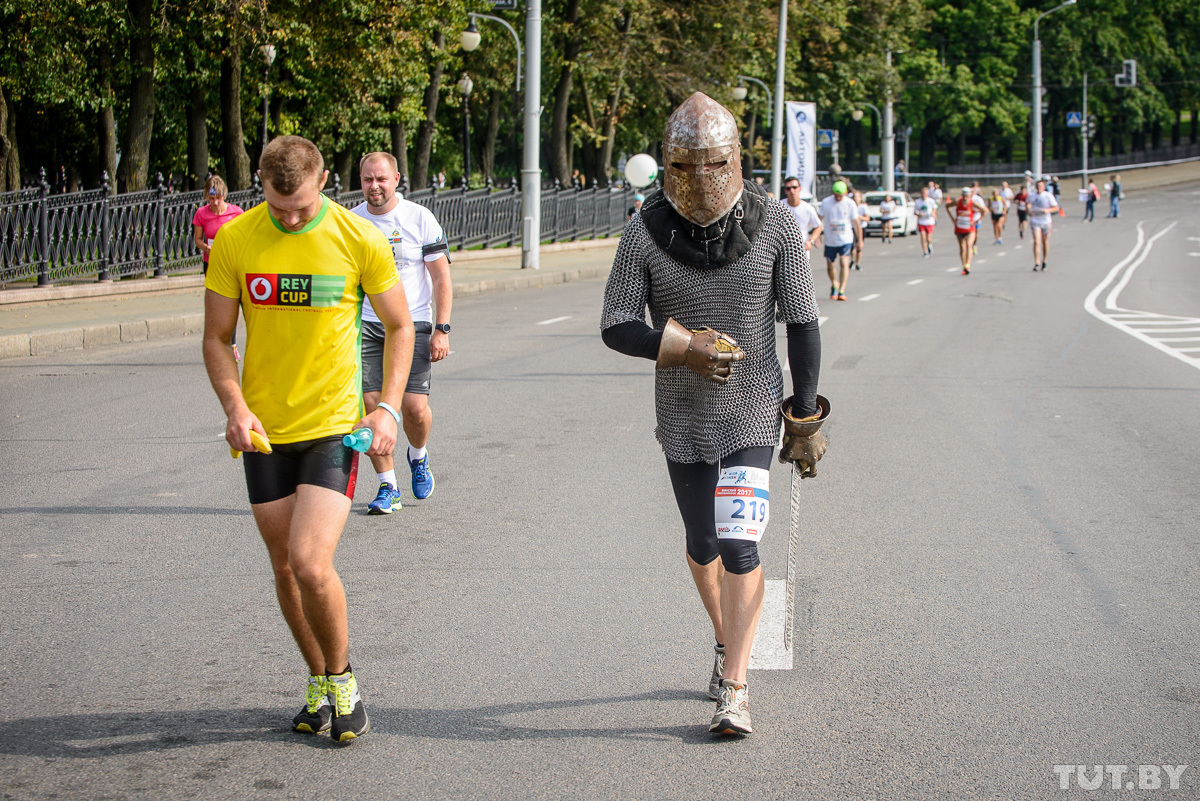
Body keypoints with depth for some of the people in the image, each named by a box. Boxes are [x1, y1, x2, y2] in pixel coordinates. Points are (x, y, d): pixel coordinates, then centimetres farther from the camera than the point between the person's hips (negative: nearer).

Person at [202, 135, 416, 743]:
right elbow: (216, 338, 4)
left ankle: (342, 678, 9)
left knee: (311, 564, -15)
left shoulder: (359, 239, -7)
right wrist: (235, 406, -13)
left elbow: (399, 326, 5)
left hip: (334, 425, -3)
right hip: (264, 430, 3)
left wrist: (388, 407, -7)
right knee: (286, 568, 10)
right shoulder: (234, 241, -4)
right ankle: (320, 684, 30)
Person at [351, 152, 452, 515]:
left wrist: (442, 329, -6)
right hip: (365, 325, 2)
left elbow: (441, 277, 1)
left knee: (415, 407, -11)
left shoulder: (420, 218, -1)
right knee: (371, 405, -7)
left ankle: (418, 457, 22)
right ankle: (387, 486, 7)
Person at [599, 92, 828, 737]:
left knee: (738, 543, -14)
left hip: (752, 414, -2)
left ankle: (734, 688, -9)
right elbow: (616, 326, -7)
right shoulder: (645, 235, -8)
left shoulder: (774, 226, -8)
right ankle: (727, 645, 41)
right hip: (683, 418, 2)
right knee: (703, 545, 16)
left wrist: (805, 414, -1)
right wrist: (684, 349, -23)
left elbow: (802, 323, -2)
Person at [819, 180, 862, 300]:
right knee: (830, 266, 8)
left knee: (844, 263, -17)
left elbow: (856, 223, 2)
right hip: (830, 240, 2)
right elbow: (820, 219, 4)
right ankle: (834, 284, 37)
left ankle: (841, 291, -17)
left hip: (846, 240, -2)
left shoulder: (850, 204, -5)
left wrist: (860, 240, 5)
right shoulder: (825, 202, -4)